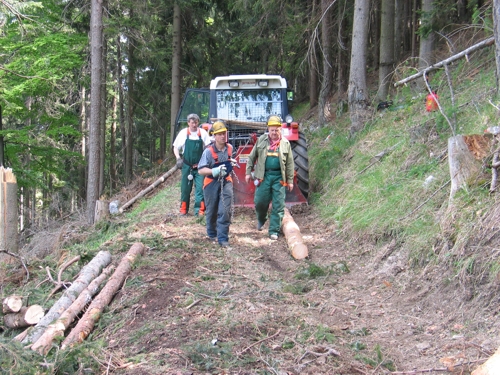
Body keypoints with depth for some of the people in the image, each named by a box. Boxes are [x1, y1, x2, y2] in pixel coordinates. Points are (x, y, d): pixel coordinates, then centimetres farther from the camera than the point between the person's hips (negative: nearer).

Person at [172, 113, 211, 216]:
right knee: (185, 188, 8)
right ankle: (183, 209, 19)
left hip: (199, 166, -1)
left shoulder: (203, 133, 1)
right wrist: (178, 158, -6)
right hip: (187, 165, 1)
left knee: (200, 187, -8)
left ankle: (199, 209, -7)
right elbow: (176, 147, 10)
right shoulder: (183, 133, 2)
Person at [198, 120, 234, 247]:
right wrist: (215, 171, -30)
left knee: (225, 211, -11)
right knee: (211, 211, 14)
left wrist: (230, 165, 8)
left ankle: (223, 238, -7)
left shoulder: (230, 148, 0)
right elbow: (201, 170, -19)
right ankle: (212, 234, 37)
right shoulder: (209, 151, -14)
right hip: (211, 183, -2)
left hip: (226, 182, 2)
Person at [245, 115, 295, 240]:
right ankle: (261, 219, 34)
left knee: (278, 205, -1)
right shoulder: (261, 140, 4)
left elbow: (290, 163, 7)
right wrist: (248, 172, 4)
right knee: (260, 201, 2)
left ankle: (274, 231, 7)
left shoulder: (285, 143, 4)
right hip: (263, 176, 0)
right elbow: (252, 157, 10)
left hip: (279, 177, 0)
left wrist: (290, 180, 5)